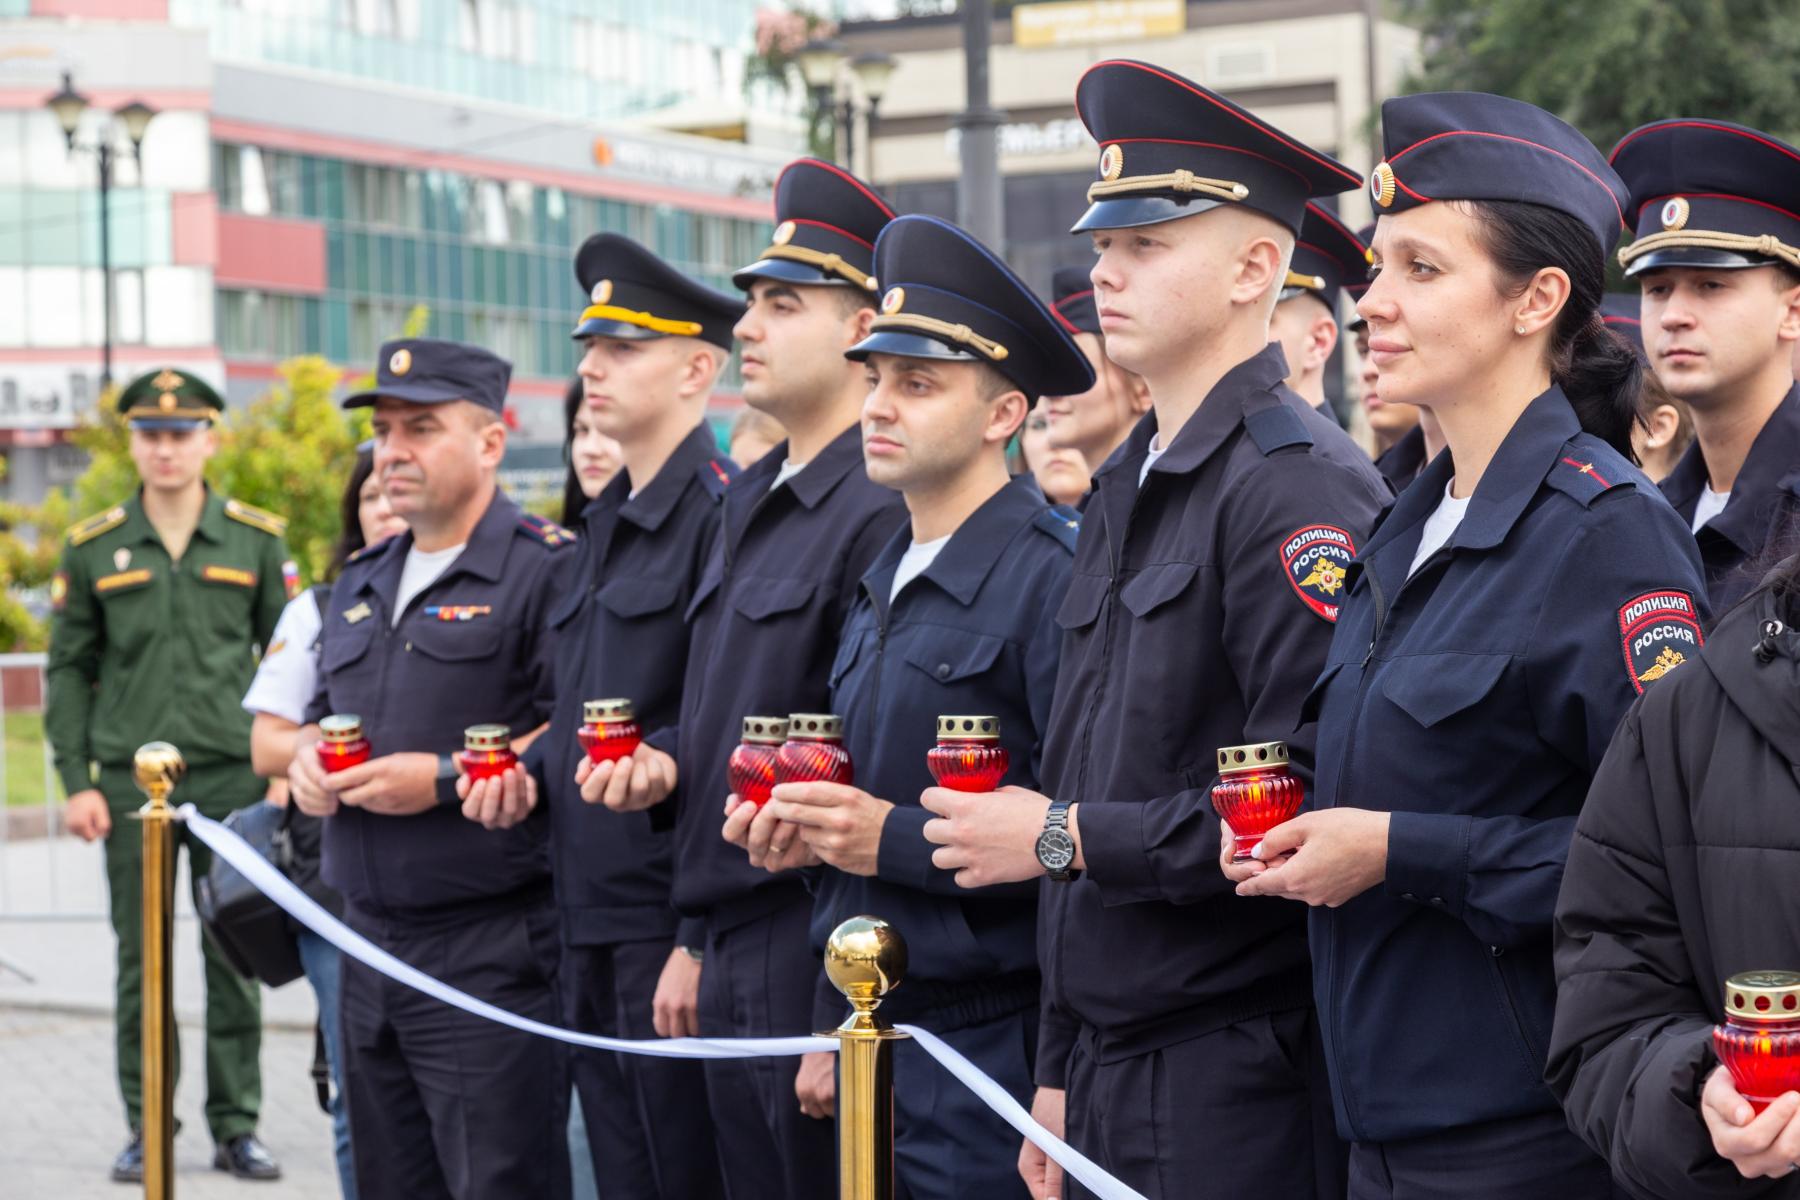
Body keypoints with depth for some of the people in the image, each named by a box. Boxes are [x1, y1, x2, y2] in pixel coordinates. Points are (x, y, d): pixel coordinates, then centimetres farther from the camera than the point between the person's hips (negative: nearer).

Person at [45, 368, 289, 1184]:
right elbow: (68, 670, 7)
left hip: (232, 779, 0)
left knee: (235, 959, 3)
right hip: (131, 781, 0)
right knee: (141, 962, 4)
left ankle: (237, 1128, 11)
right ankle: (147, 1130, 12)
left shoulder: (257, 540, 5)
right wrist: (76, 781, -1)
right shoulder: (93, 549, 5)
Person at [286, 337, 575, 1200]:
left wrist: (444, 780, -20)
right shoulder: (362, 584, 19)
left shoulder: (548, 569, -9)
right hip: (370, 949, 9)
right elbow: (322, 710, 30)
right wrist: (307, 757, 6)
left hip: (492, 957, -8)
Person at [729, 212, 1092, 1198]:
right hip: (875, 1042, 8)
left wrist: (897, 840, -21)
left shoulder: (1054, 579, -13)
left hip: (990, 1041, -8)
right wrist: (804, 831, 6)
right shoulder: (882, 587, 15)